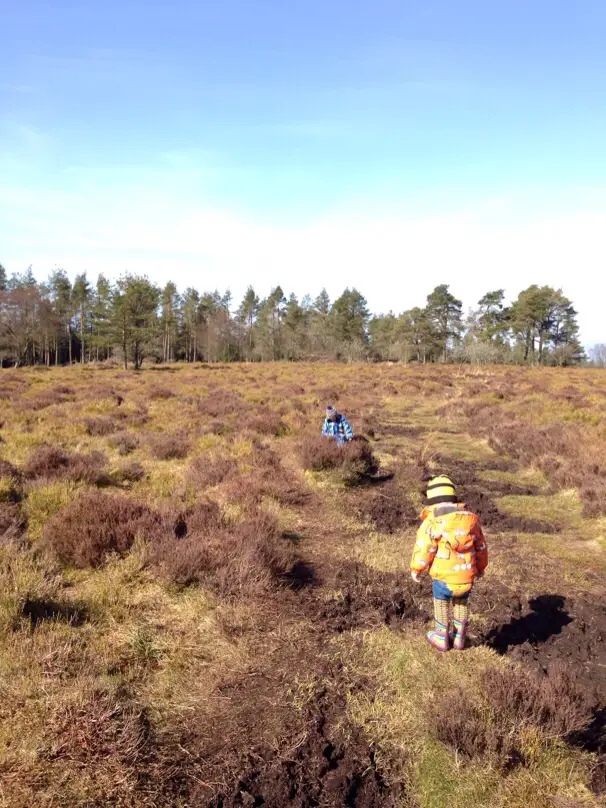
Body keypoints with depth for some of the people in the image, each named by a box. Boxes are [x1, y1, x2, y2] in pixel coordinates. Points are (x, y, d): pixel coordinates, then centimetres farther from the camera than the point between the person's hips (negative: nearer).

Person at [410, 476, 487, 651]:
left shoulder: (432, 521, -11)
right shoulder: (470, 517, 4)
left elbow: (423, 549, -11)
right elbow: (480, 546, 13)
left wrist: (415, 569, 6)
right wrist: (481, 566, 30)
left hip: (443, 576, -3)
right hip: (467, 576, 3)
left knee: (441, 602, 23)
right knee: (461, 602, 28)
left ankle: (441, 639, 34)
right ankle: (459, 639, 39)